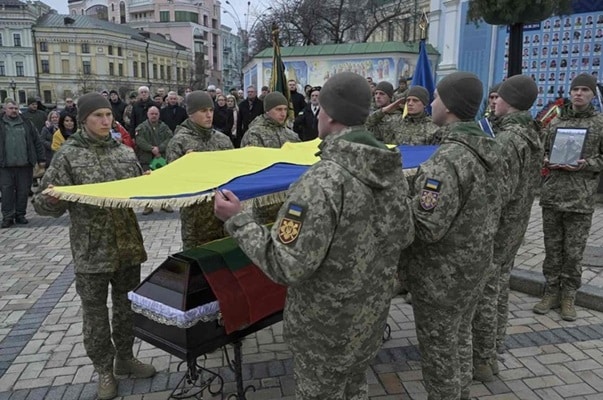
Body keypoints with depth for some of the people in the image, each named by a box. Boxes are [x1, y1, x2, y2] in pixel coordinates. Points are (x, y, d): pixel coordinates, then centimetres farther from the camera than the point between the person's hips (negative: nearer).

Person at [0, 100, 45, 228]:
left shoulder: (27, 124, 11)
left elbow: (37, 142, 10)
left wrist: (41, 159, 5)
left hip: (25, 165, 1)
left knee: (23, 191, 6)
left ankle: (20, 215, 18)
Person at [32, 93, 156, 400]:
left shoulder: (125, 152, 5)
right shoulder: (68, 155, -7)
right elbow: (51, 204, -9)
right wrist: (50, 198, -30)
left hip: (128, 244, 4)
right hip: (92, 251, -4)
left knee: (127, 305, 16)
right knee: (95, 312, 9)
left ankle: (125, 357, 36)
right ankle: (103, 369, 27)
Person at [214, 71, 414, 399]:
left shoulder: (322, 182, -30)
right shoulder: (393, 171, -6)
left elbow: (286, 266, -27)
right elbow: (404, 237, 6)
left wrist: (238, 220, -17)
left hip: (326, 326, -6)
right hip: (372, 314, 7)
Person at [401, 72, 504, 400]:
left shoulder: (447, 159, -28)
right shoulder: (490, 149, 1)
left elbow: (427, 228, -27)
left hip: (442, 274, -9)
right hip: (475, 264, 9)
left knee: (439, 350, 11)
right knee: (461, 338, 26)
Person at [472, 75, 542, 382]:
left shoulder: (506, 140, -23)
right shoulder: (533, 136, 7)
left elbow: (499, 192, -26)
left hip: (495, 227, -9)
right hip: (516, 225, 9)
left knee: (484, 294, 3)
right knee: (499, 289, 18)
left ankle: (481, 361, 17)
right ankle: (492, 352, 32)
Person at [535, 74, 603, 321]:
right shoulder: (556, 121, 11)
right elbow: (542, 150, 16)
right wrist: (549, 162, -4)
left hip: (580, 200, -3)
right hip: (551, 197, 3)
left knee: (573, 253, 5)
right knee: (552, 249, 10)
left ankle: (568, 296, 20)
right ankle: (551, 293, 23)